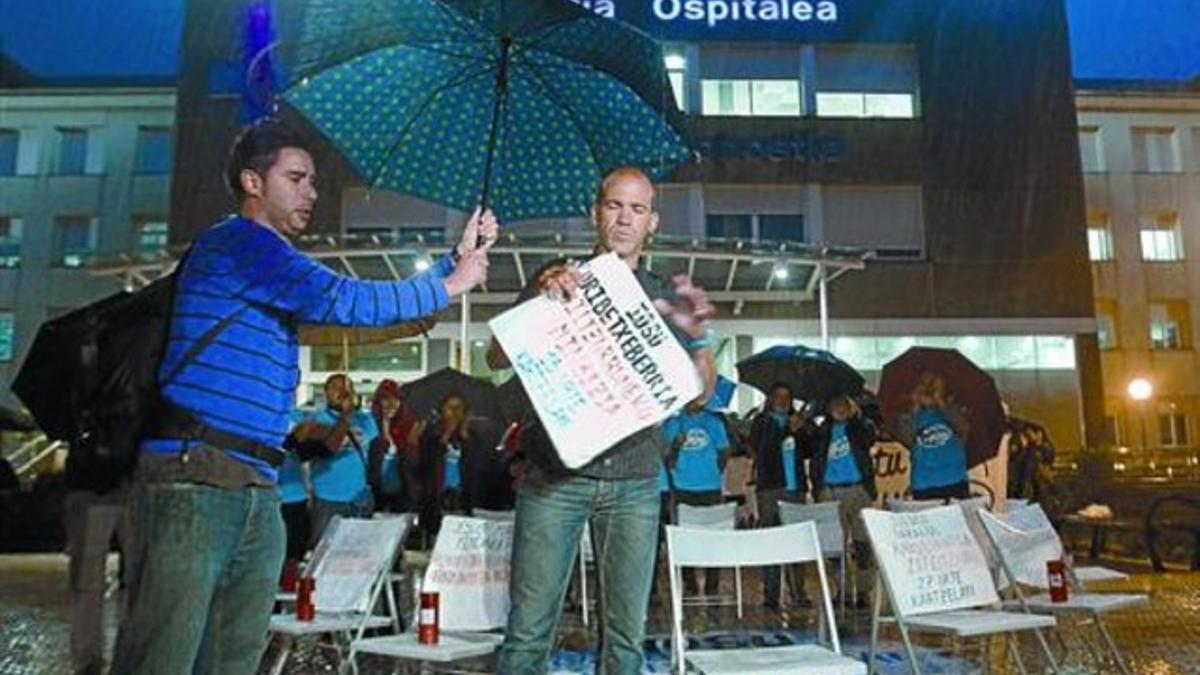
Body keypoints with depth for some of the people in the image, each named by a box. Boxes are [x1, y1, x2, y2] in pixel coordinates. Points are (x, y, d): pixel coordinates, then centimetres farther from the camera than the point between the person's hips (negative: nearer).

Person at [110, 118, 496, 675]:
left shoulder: (279, 267, 23)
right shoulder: (237, 240, -5)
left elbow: (355, 310, 22)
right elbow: (347, 301, -16)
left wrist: (459, 258, 14)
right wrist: (450, 284, -4)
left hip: (258, 488, 9)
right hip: (195, 477, -9)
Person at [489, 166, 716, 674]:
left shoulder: (664, 298, 11)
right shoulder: (556, 280, 8)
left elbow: (700, 393, 7)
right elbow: (497, 359, 1)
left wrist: (698, 338, -14)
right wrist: (541, 299, -15)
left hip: (634, 482, 2)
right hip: (554, 474, -1)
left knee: (626, 634, 6)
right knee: (528, 631, -2)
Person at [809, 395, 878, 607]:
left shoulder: (859, 426, 9)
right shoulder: (822, 431, 13)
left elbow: (871, 436, -12)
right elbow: (815, 461, 12)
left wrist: (857, 416, -21)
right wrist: (818, 489, 2)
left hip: (857, 489, -1)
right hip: (830, 492, 2)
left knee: (862, 544, -2)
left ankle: (863, 592, 4)